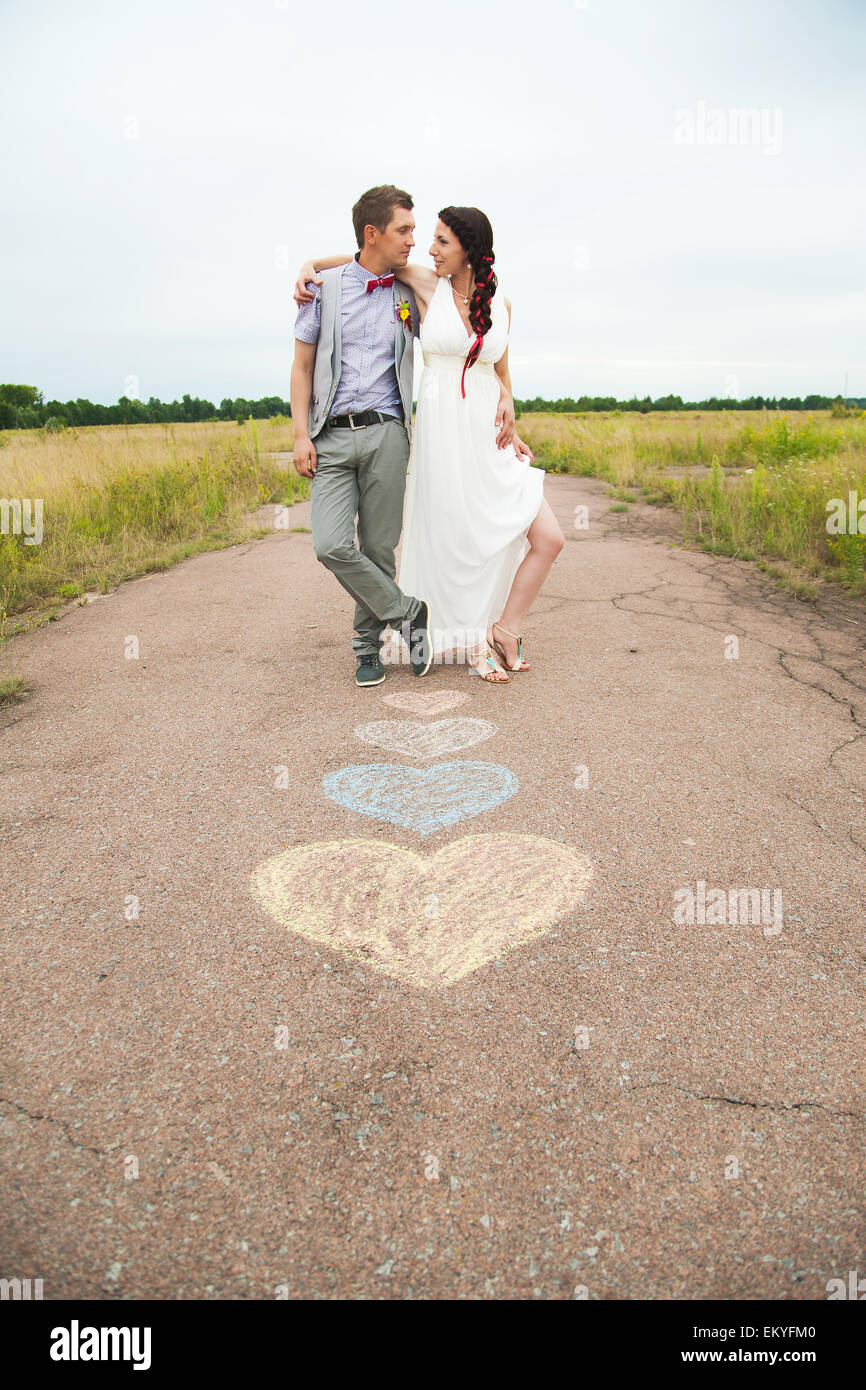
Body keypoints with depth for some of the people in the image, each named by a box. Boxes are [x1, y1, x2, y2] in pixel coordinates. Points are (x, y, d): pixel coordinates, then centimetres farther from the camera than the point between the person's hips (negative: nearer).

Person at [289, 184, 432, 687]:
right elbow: (302, 366, 9)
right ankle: (407, 612, 3)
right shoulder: (325, 287, 7)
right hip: (332, 437, 0)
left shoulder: (410, 293, 11)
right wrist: (301, 434, -2)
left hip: (386, 433, 1)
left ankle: (368, 644, 17)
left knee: (379, 549, 0)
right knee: (332, 546, -15)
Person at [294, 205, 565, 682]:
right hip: (442, 431, -3)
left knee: (548, 538, -4)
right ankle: (473, 642, 22)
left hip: (489, 434, 3)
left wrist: (507, 403, 1)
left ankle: (504, 630, 10)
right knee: (458, 541, 2)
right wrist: (311, 265, 5)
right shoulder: (427, 284, 1)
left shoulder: (500, 303, 8)